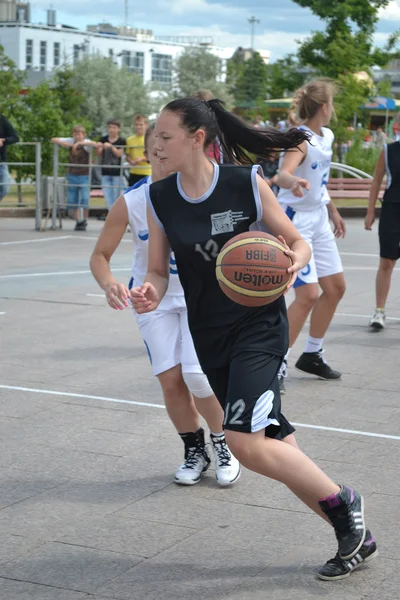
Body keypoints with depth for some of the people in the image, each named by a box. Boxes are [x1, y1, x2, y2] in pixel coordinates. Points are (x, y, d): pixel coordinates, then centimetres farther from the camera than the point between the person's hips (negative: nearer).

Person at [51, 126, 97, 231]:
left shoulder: (86, 143, -10)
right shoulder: (70, 141, 1)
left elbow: (94, 144, -34)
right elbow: (53, 140, -2)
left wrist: (79, 143, -38)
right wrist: (64, 144, -17)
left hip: (84, 176, -4)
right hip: (72, 175, 4)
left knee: (85, 199, -11)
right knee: (73, 201, 7)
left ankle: (84, 220, 7)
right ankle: (77, 221, 20)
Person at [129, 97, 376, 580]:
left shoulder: (246, 183, -12)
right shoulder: (158, 199, -1)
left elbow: (296, 242, -2)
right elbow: (158, 271, 6)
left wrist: (294, 262, -25)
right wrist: (149, 293, -17)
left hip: (259, 327, -5)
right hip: (209, 337, 5)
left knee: (245, 442, -21)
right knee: (275, 448, 8)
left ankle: (343, 504, 2)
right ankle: (354, 535, 24)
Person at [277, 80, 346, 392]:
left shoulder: (327, 136, 6)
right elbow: (283, 174, -41)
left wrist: (333, 212, 28)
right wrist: (293, 182, -63)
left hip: (318, 221, 9)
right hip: (295, 222, -9)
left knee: (336, 287, 13)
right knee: (308, 295, -14)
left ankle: (312, 355, 28)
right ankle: (277, 363, -2)